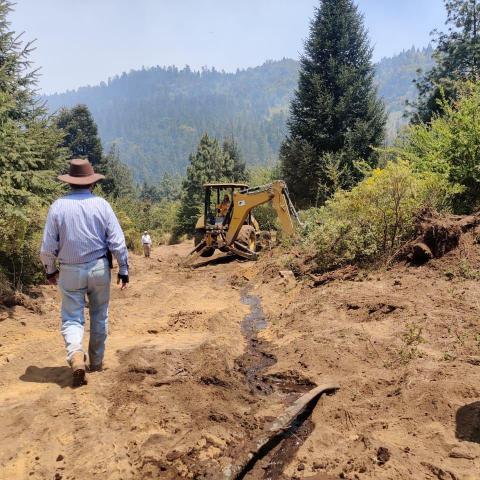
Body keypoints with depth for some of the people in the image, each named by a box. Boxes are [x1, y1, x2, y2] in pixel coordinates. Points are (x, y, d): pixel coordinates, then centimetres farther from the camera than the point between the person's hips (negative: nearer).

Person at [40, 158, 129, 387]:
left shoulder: (58, 206, -6)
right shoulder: (101, 205, -7)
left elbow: (48, 246, -3)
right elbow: (117, 242, -8)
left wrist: (50, 270, 13)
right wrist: (123, 269, 2)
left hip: (70, 271, 0)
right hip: (99, 268, 1)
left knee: (72, 317, 8)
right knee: (99, 316, 16)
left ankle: (76, 357, -16)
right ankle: (96, 362, 26)